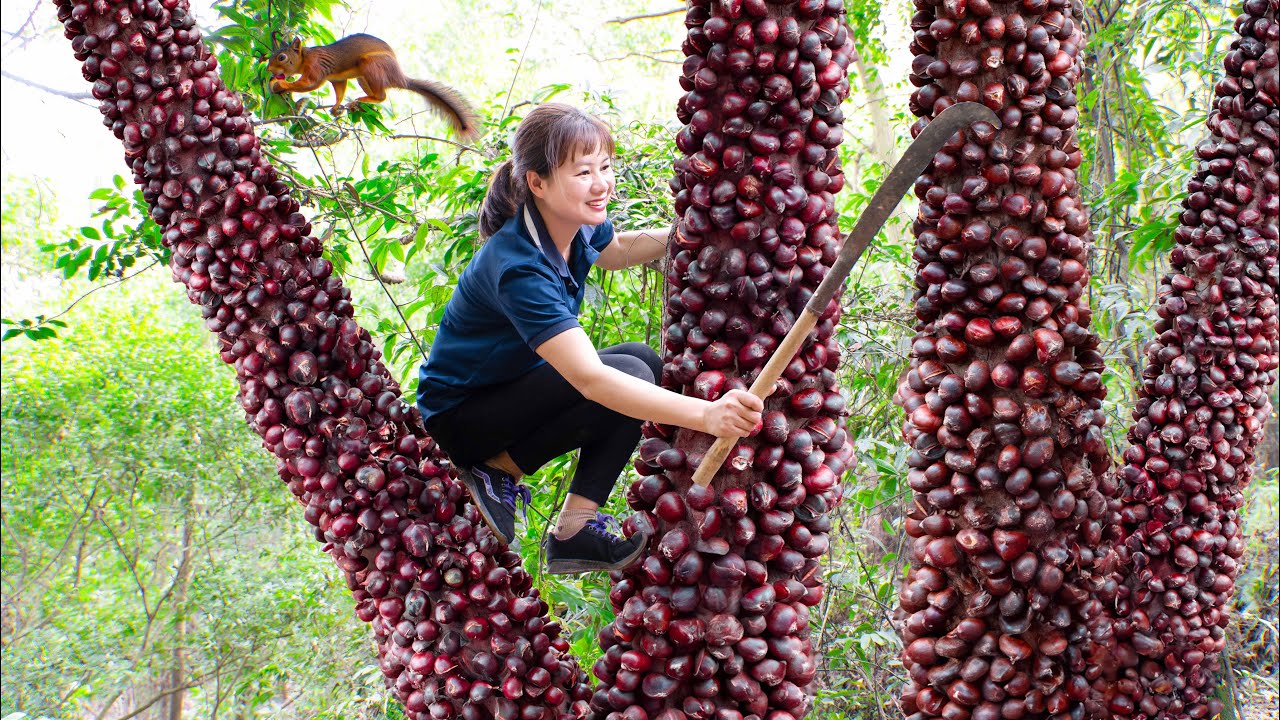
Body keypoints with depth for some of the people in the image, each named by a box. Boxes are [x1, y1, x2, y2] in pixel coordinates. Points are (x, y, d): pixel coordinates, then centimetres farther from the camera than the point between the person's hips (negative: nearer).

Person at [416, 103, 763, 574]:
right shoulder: (518, 268, -34)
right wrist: (705, 414, -52)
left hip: (516, 383, 9)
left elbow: (614, 251, 19)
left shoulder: (578, 222, -8)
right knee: (629, 376, -23)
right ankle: (499, 466, -8)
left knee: (645, 361, -4)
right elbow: (590, 379, -42)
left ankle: (573, 534, -7)